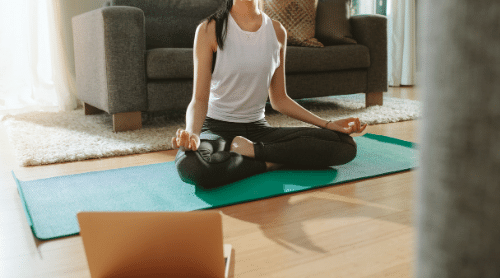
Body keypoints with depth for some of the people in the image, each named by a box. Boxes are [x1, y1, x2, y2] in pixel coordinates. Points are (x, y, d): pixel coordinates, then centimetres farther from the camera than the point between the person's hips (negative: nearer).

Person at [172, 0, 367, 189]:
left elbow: (279, 99, 11)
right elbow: (199, 98, -12)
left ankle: (254, 150, -13)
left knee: (346, 145, -14)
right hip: (216, 128, -3)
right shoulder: (210, 29, -7)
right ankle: (270, 164, -15)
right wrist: (192, 133, -34)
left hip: (258, 129, 4)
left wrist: (327, 124, 3)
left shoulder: (277, 31, 6)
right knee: (189, 166, -41)